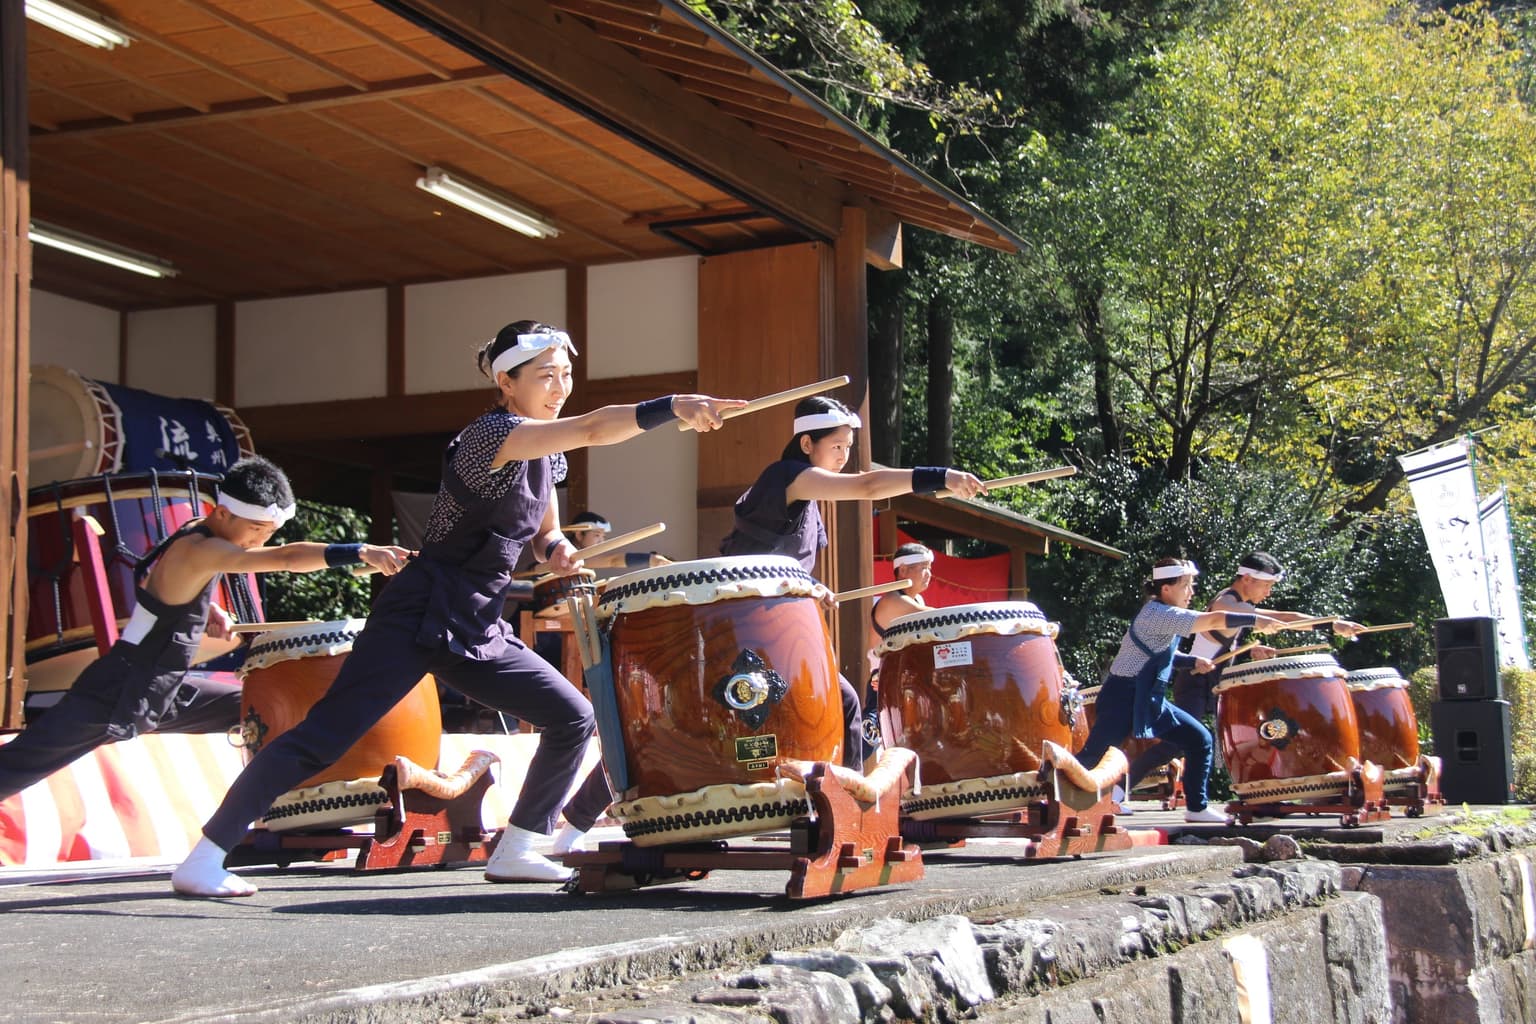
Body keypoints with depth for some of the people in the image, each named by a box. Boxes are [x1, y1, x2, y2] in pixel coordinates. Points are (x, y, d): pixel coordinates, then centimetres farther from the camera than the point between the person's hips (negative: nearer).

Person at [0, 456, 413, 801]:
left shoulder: (199, 533, 3)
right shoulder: (199, 549, -24)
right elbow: (288, 557, -38)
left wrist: (207, 610, 5)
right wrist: (363, 551, -45)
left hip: (159, 694, 10)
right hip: (115, 694, -10)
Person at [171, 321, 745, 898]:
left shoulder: (549, 457, 11)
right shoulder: (490, 436, -15)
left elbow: (542, 530, 26)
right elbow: (592, 429, -31)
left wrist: (556, 550, 2)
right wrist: (672, 407, -42)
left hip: (479, 632, 9)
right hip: (419, 618, -9)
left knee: (574, 719, 3)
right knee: (324, 737, -13)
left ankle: (516, 850, 12)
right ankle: (205, 858, -9)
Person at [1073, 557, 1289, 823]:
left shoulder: (1162, 615, 12)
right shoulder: (1159, 614, -17)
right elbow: (1215, 620, -25)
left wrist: (1193, 661, 9)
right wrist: (1255, 620, -19)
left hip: (1150, 699, 10)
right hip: (1124, 696, -10)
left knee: (1200, 739, 7)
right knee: (1091, 756, -12)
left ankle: (1197, 808, 14)